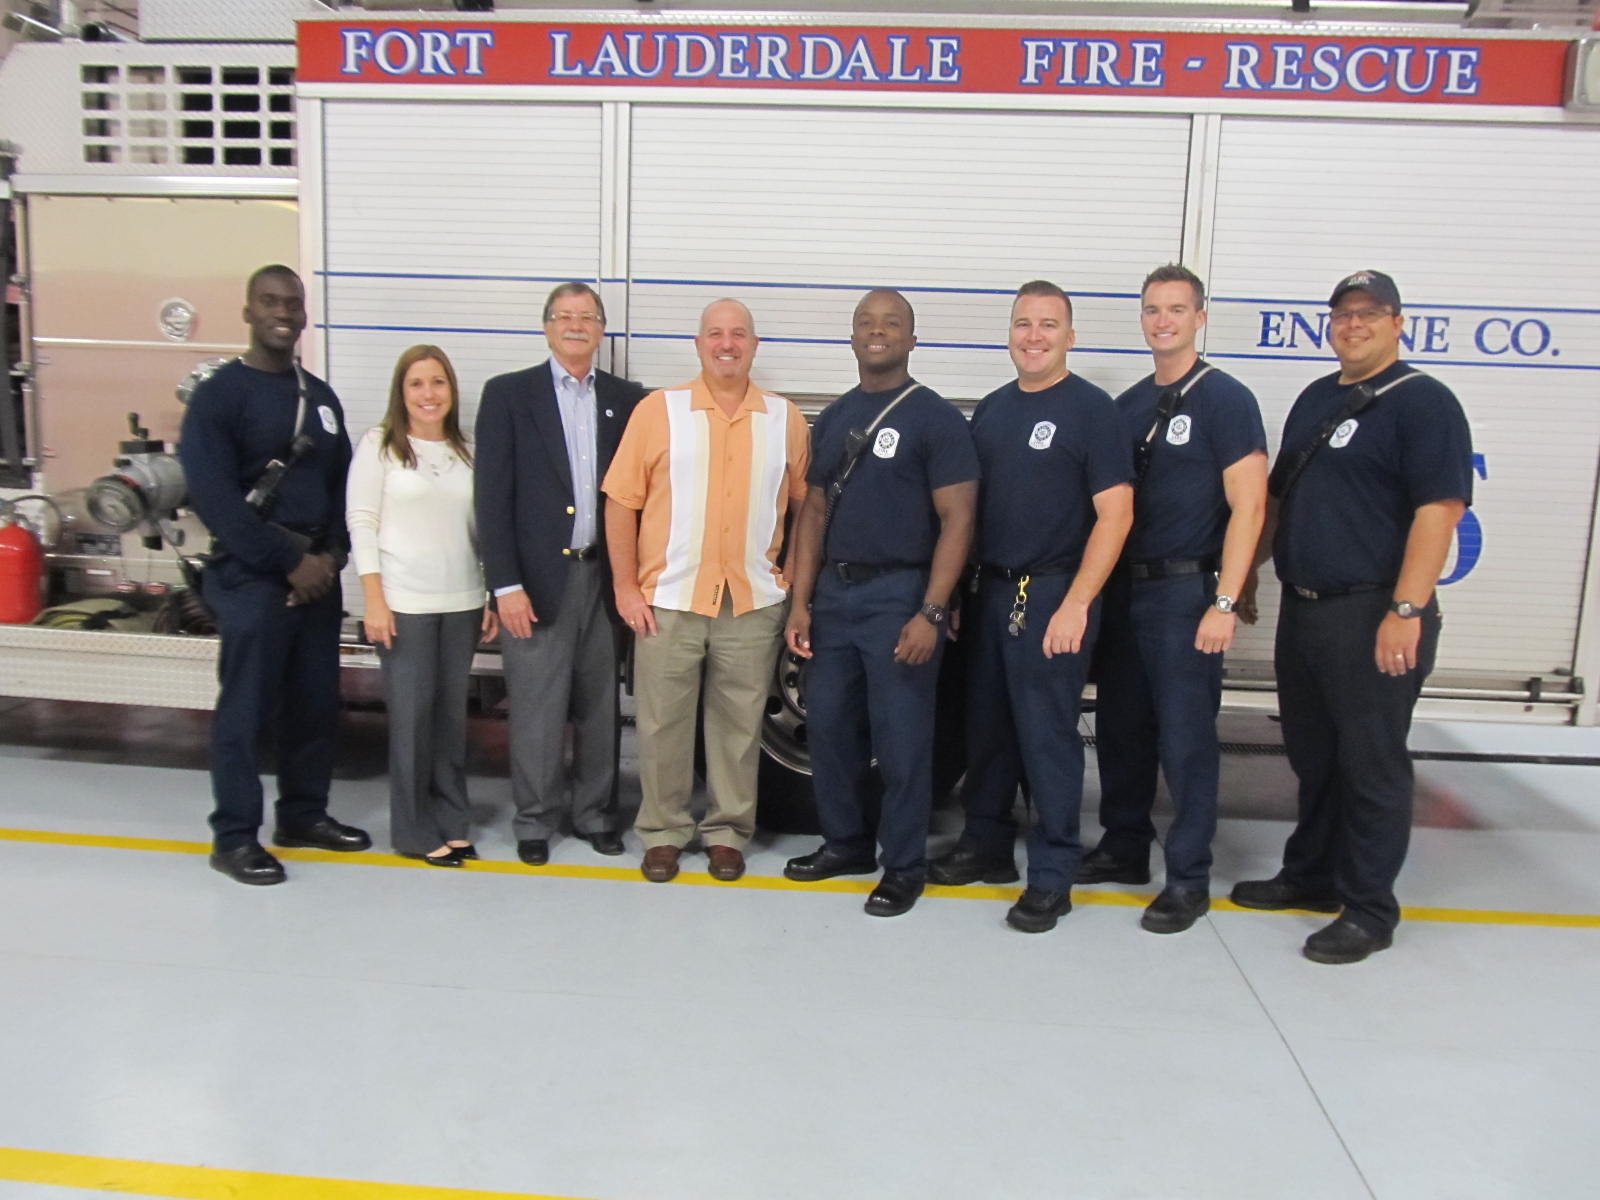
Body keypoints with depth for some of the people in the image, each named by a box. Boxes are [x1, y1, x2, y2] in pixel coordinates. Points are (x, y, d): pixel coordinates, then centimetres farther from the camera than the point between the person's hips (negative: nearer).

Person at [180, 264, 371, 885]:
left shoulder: (320, 397, 13)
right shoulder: (219, 394, -5)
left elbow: (342, 483, 14)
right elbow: (215, 497, -13)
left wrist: (332, 554, -2)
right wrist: (290, 562, -14)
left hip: (318, 573, 6)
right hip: (251, 577, -6)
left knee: (316, 702, 10)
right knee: (247, 708, -1)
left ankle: (303, 814, 25)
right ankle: (234, 836, 12)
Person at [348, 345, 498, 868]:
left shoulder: (466, 452, 9)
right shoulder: (379, 446, -1)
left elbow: (480, 527, 10)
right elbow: (361, 524, -4)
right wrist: (374, 601, -10)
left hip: (462, 603, 4)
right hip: (403, 604, -3)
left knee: (452, 711, 8)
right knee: (412, 712, 0)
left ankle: (451, 821, 19)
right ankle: (415, 830, 12)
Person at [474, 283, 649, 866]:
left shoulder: (627, 399, 8)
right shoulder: (508, 394, 1)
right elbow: (493, 495, -4)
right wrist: (505, 584, -10)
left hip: (605, 576, 3)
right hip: (538, 577, -2)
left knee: (600, 707, 10)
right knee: (537, 710, 4)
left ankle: (595, 812, 26)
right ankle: (534, 820, 20)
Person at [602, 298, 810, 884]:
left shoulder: (785, 419, 6)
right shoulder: (658, 409, 0)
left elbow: (802, 505, 10)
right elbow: (622, 501, 0)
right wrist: (626, 586, -4)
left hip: (753, 603, 1)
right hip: (668, 600, -1)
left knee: (739, 724, 10)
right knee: (662, 723, 7)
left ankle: (728, 831, 25)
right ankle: (663, 832, 24)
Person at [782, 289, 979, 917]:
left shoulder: (936, 417, -4)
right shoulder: (832, 418, 13)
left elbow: (957, 519, -9)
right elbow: (814, 512, 13)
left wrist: (930, 613, -17)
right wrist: (799, 601, 5)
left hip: (899, 594, -6)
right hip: (833, 591, 6)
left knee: (901, 740, 0)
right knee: (828, 726, 11)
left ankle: (904, 866, 15)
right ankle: (844, 843, 28)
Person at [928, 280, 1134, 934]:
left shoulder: (1092, 408, -6)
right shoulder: (991, 409, 13)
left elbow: (1114, 513, -12)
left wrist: (1076, 604, -17)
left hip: (1054, 594, -6)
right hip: (990, 591, 6)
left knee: (1047, 736, -1)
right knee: (986, 727, 13)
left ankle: (1052, 875, 11)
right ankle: (986, 844, 29)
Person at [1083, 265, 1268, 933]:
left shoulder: (1226, 400, -6)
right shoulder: (1128, 405, 13)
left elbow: (1248, 507, -11)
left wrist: (1224, 603, -18)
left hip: (1186, 590, -6)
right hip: (1122, 588, 6)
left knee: (1185, 739, -1)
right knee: (1120, 728, 13)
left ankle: (1188, 879, 11)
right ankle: (1124, 849, 29)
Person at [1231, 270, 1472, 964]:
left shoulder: (1423, 402, -7)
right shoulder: (1315, 399, 16)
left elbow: (1440, 509, -16)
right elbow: (1278, 496, 21)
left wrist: (1407, 609, -23)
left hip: (1374, 617, -7)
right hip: (1302, 608, 8)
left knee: (1371, 764, 1)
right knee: (1312, 757, 17)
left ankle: (1369, 911, 13)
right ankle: (1311, 875, 32)